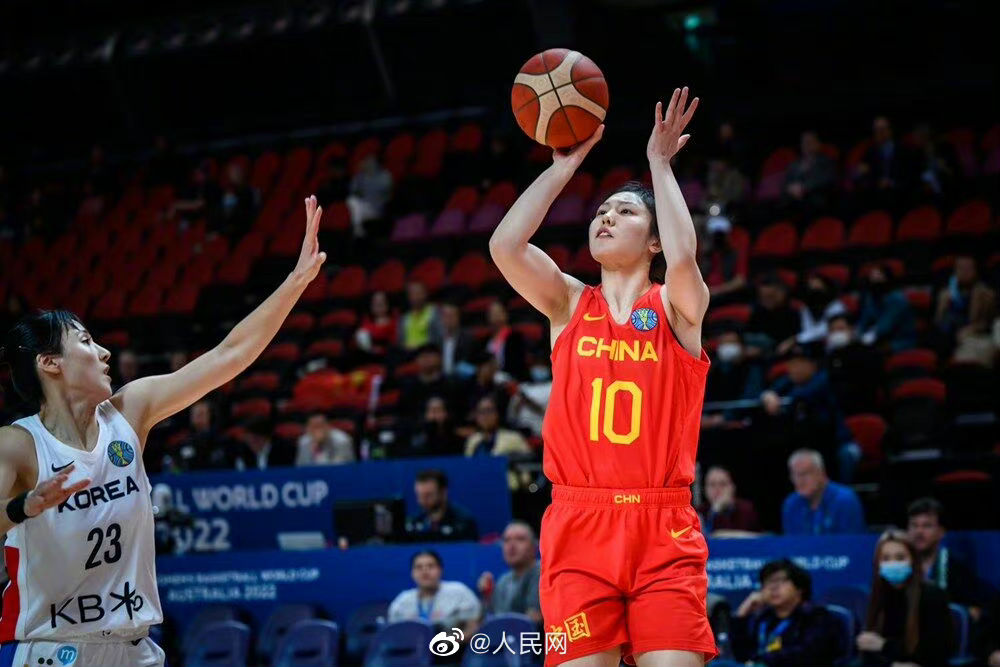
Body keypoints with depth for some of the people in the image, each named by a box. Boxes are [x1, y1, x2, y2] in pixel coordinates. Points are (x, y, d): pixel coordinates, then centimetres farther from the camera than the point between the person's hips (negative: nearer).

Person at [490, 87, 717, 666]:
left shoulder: (677, 307, 7)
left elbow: (683, 260, -17)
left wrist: (660, 164, -7)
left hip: (663, 529, -2)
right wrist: (565, 165, 2)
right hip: (579, 525, 2)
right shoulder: (569, 304, 13)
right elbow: (505, 246, -4)